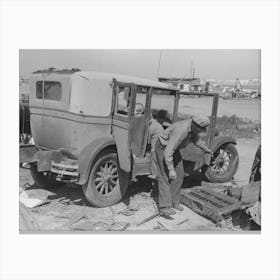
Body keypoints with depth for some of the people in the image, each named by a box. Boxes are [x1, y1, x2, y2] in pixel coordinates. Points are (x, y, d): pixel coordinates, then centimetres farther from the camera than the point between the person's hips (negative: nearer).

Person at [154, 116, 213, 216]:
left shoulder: (194, 126, -11)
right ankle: (164, 207, -9)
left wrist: (205, 148, 25)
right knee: (165, 176, -11)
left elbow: (196, 138, 14)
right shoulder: (181, 131, -38)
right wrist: (171, 169, -39)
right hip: (163, 147, -9)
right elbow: (168, 152, -39)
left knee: (179, 174, 6)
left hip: (173, 148, 9)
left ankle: (174, 201, 16)